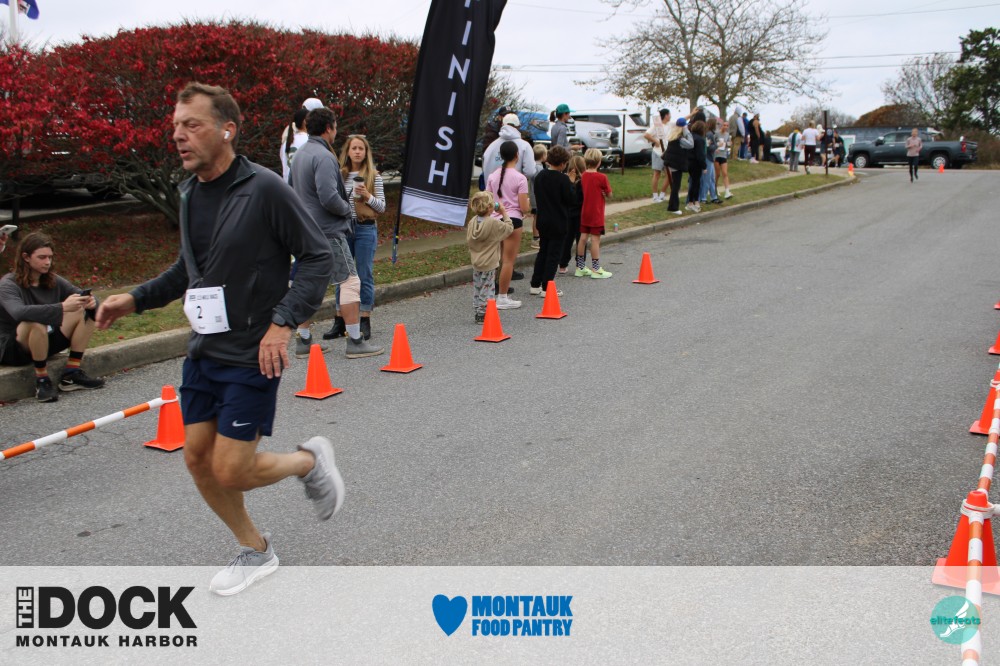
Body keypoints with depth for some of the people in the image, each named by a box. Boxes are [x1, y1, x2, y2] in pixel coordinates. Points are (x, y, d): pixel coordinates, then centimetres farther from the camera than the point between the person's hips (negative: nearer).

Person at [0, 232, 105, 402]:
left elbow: (82, 295, -1)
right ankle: (42, 381, -23)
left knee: (86, 313, -10)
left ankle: (71, 374, -13)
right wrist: (61, 307, -48)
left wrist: (91, 302, -28)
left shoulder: (53, 281, 2)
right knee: (36, 323, -38)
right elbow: (19, 312, -38)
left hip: (45, 343, 7)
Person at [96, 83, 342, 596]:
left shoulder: (264, 188, -15)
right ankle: (255, 552, 30)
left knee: (231, 472, -7)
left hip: (252, 356, -8)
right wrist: (135, 299, 9)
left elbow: (317, 257, -14)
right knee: (197, 459, 10)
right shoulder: (191, 194, 7)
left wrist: (283, 322, -22)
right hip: (202, 352, 8)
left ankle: (310, 460, 23)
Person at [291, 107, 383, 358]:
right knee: (350, 280, -3)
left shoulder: (299, 155, 14)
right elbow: (329, 197, -24)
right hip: (328, 231, -9)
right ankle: (355, 341, -3)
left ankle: (303, 340, 17)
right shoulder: (323, 156, -15)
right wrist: (347, 208, -6)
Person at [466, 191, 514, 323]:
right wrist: (504, 213, -1)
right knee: (487, 289, 2)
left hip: (476, 263, 6)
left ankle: (478, 313, 20)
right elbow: (509, 228, -8)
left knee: (477, 289, 13)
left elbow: (468, 241, 6)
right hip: (489, 264, -6)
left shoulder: (472, 222, -2)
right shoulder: (494, 223, -19)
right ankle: (483, 314, 4)